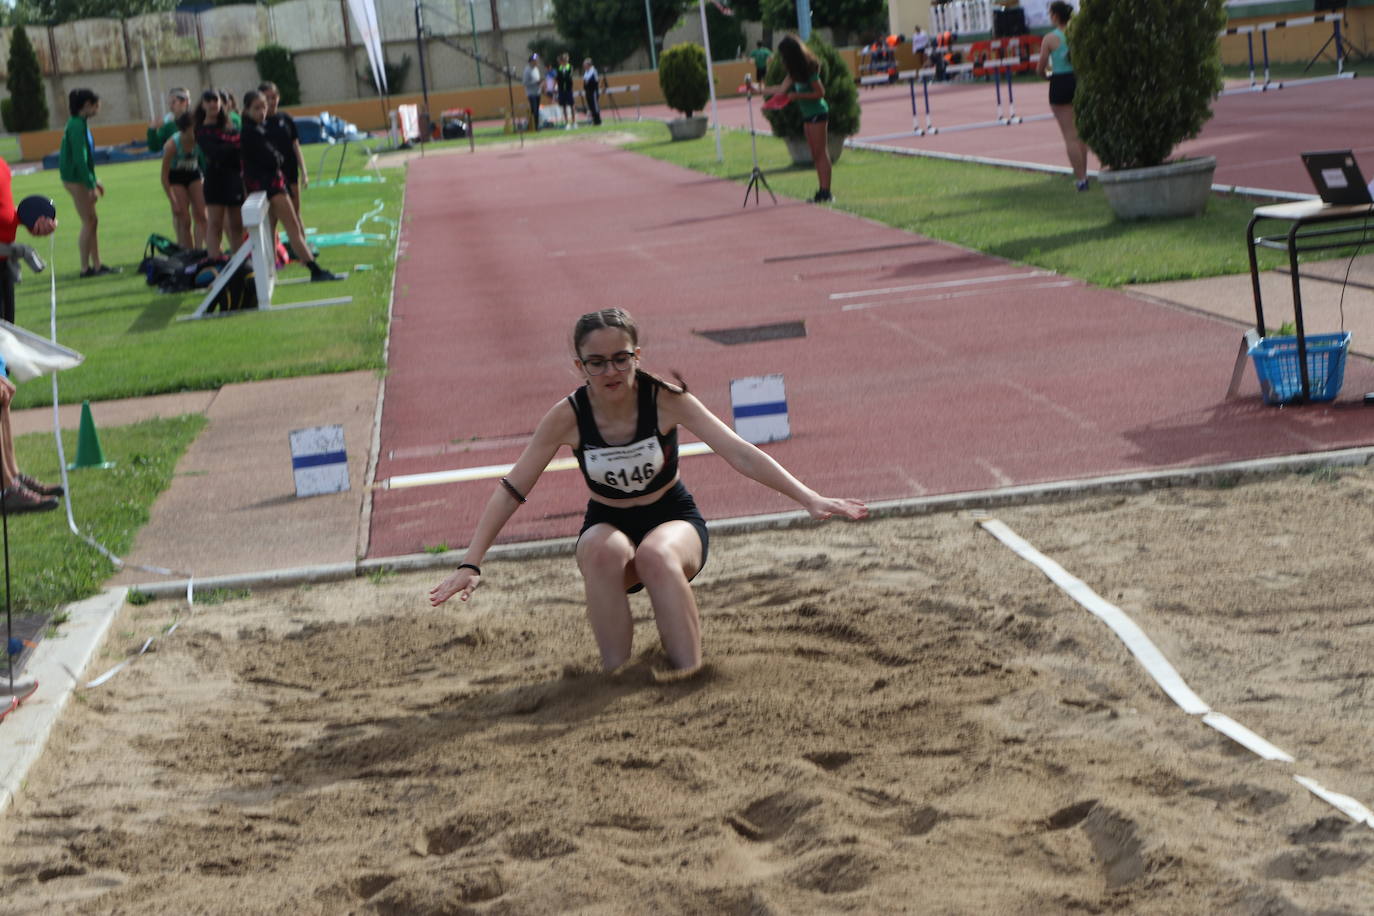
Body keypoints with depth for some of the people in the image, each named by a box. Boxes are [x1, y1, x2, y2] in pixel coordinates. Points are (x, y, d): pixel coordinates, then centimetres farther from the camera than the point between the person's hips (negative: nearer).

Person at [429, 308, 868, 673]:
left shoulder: (665, 399, -18)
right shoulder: (567, 416, -16)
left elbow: (740, 453, -23)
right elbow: (511, 490, -11)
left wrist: (810, 499, -33)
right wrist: (470, 564, -18)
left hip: (674, 521, -1)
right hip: (607, 525, 1)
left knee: (655, 556, -36)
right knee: (602, 551, -35)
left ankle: (690, 673, -28)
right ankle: (616, 674, -25)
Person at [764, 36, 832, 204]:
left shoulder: (809, 70, -16)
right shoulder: (796, 71, 11)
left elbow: (820, 92, -17)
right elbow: (782, 89, 16)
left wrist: (797, 95, -18)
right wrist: (760, 90, 18)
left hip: (817, 113, -9)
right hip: (808, 114, 9)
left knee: (820, 152, -9)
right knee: (816, 154, 7)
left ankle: (826, 192, -11)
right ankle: (823, 191, 8)